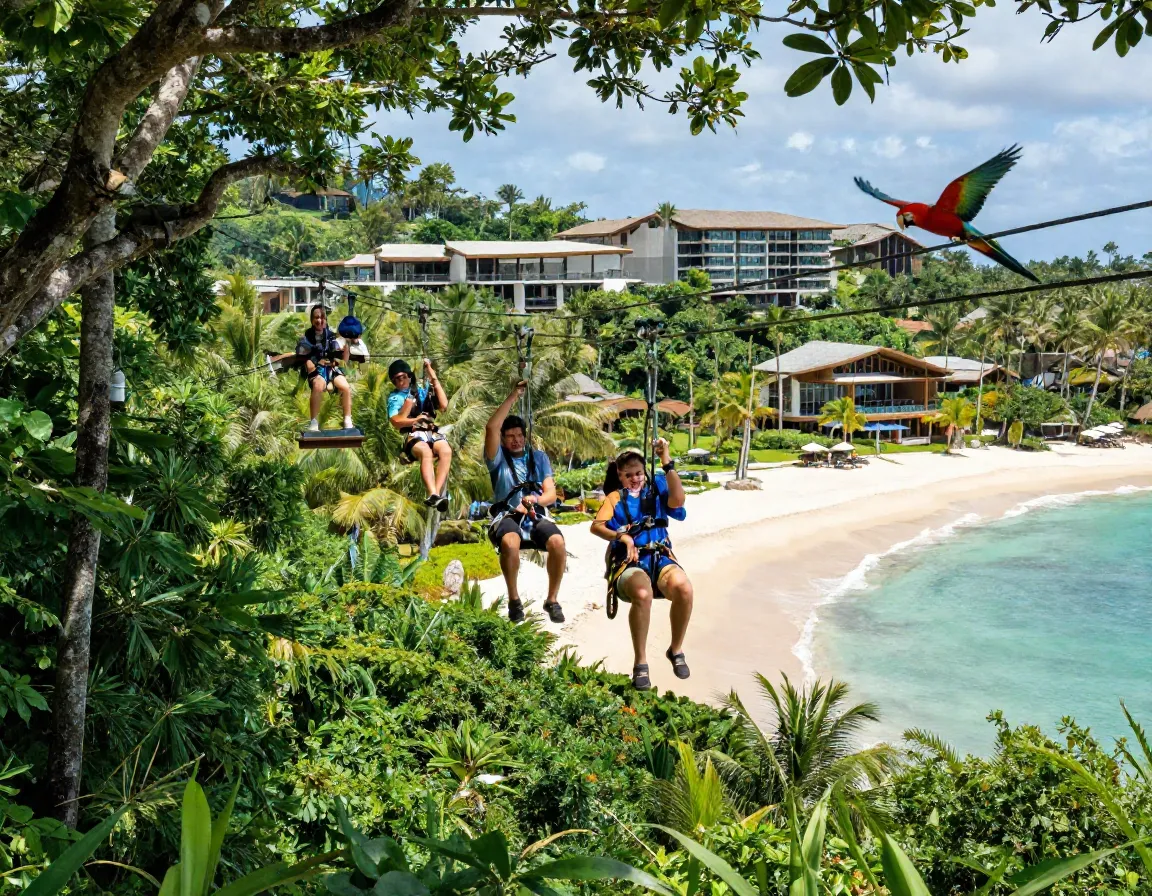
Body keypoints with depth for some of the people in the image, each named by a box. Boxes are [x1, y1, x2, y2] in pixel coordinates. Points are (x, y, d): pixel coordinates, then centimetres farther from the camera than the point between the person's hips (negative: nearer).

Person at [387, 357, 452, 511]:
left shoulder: (422, 391, 23)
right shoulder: (394, 397, 18)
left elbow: (443, 405, 8)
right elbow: (397, 422, 3)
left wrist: (434, 379, 10)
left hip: (431, 432, 2)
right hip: (412, 435, -2)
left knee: (446, 450, -33)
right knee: (426, 452, -38)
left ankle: (437, 493, -44)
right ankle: (433, 494, -54)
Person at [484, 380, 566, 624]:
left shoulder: (539, 457, 14)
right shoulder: (498, 457, 7)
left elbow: (551, 494, 6)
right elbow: (491, 427, -12)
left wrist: (535, 499, -17)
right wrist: (514, 396, -11)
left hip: (536, 516, 2)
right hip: (508, 516, -2)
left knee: (557, 542, -31)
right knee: (510, 542, -38)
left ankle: (552, 600, -15)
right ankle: (514, 599, -17)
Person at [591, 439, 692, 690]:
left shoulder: (656, 489, 20)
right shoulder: (615, 497, 18)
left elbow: (678, 500, -3)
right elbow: (596, 526, 0)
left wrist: (667, 462, -8)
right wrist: (621, 536, -19)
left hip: (660, 558, 1)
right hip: (629, 562, -1)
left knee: (684, 588, -34)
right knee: (642, 594, -38)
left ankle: (676, 650, -9)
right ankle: (640, 663, -23)